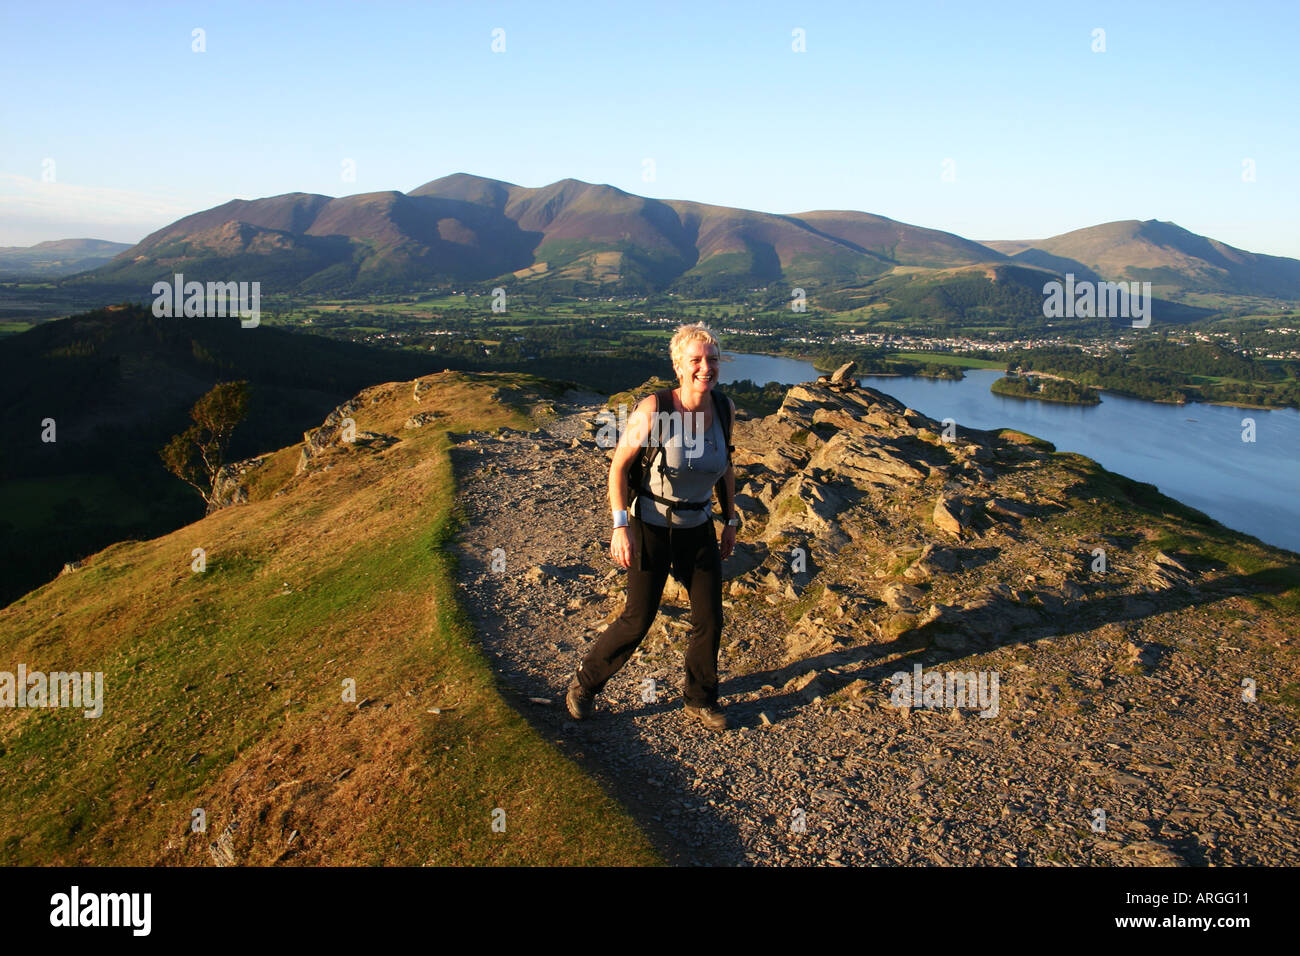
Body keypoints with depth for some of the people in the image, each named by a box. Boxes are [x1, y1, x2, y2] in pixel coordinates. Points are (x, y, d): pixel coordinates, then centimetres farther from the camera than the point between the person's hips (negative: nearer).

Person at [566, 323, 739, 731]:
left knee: (710, 620, 8)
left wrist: (731, 520, 12)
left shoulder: (724, 407, -6)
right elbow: (618, 465, -12)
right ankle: (586, 682, 29)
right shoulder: (654, 408, -20)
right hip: (651, 528, -4)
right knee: (638, 620, 3)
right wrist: (621, 526, -19)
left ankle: (700, 700, 32)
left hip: (698, 529, 4)